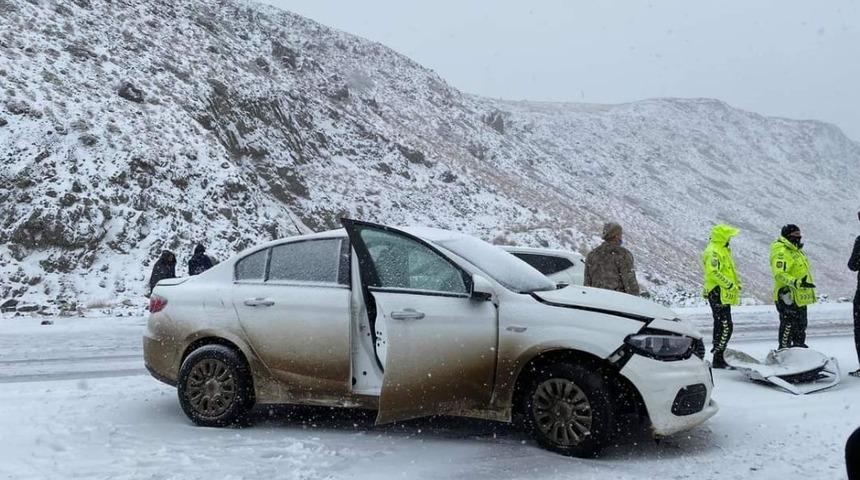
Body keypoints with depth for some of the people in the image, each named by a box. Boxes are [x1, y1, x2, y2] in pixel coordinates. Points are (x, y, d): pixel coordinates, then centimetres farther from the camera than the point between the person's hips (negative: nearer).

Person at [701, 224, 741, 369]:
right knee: (726, 326, -13)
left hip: (723, 294, 11)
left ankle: (718, 358, 19)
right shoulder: (713, 251, -15)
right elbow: (713, 272, -25)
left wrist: (735, 283, 19)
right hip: (718, 294, -11)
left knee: (720, 326, 13)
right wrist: (729, 285, -23)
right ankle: (718, 359, -11)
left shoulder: (722, 249, 19)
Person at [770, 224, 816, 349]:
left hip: (800, 298, 10)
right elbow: (779, 274, -27)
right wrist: (797, 283, -35)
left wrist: (807, 286, 31)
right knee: (788, 324, -7)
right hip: (788, 297, -10)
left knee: (801, 325, 18)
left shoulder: (796, 250, 18)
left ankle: (799, 346, 29)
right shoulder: (781, 252, -17)